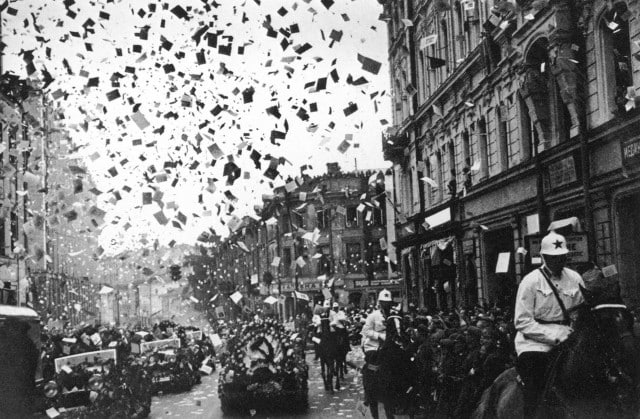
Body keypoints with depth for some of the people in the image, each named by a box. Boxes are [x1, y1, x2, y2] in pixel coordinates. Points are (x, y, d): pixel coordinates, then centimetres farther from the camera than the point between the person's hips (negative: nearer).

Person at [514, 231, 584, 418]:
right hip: (535, 343, -4)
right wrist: (555, 336, -17)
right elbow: (522, 322, -9)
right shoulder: (531, 281, -4)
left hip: (566, 340, 4)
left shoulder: (574, 279, 9)